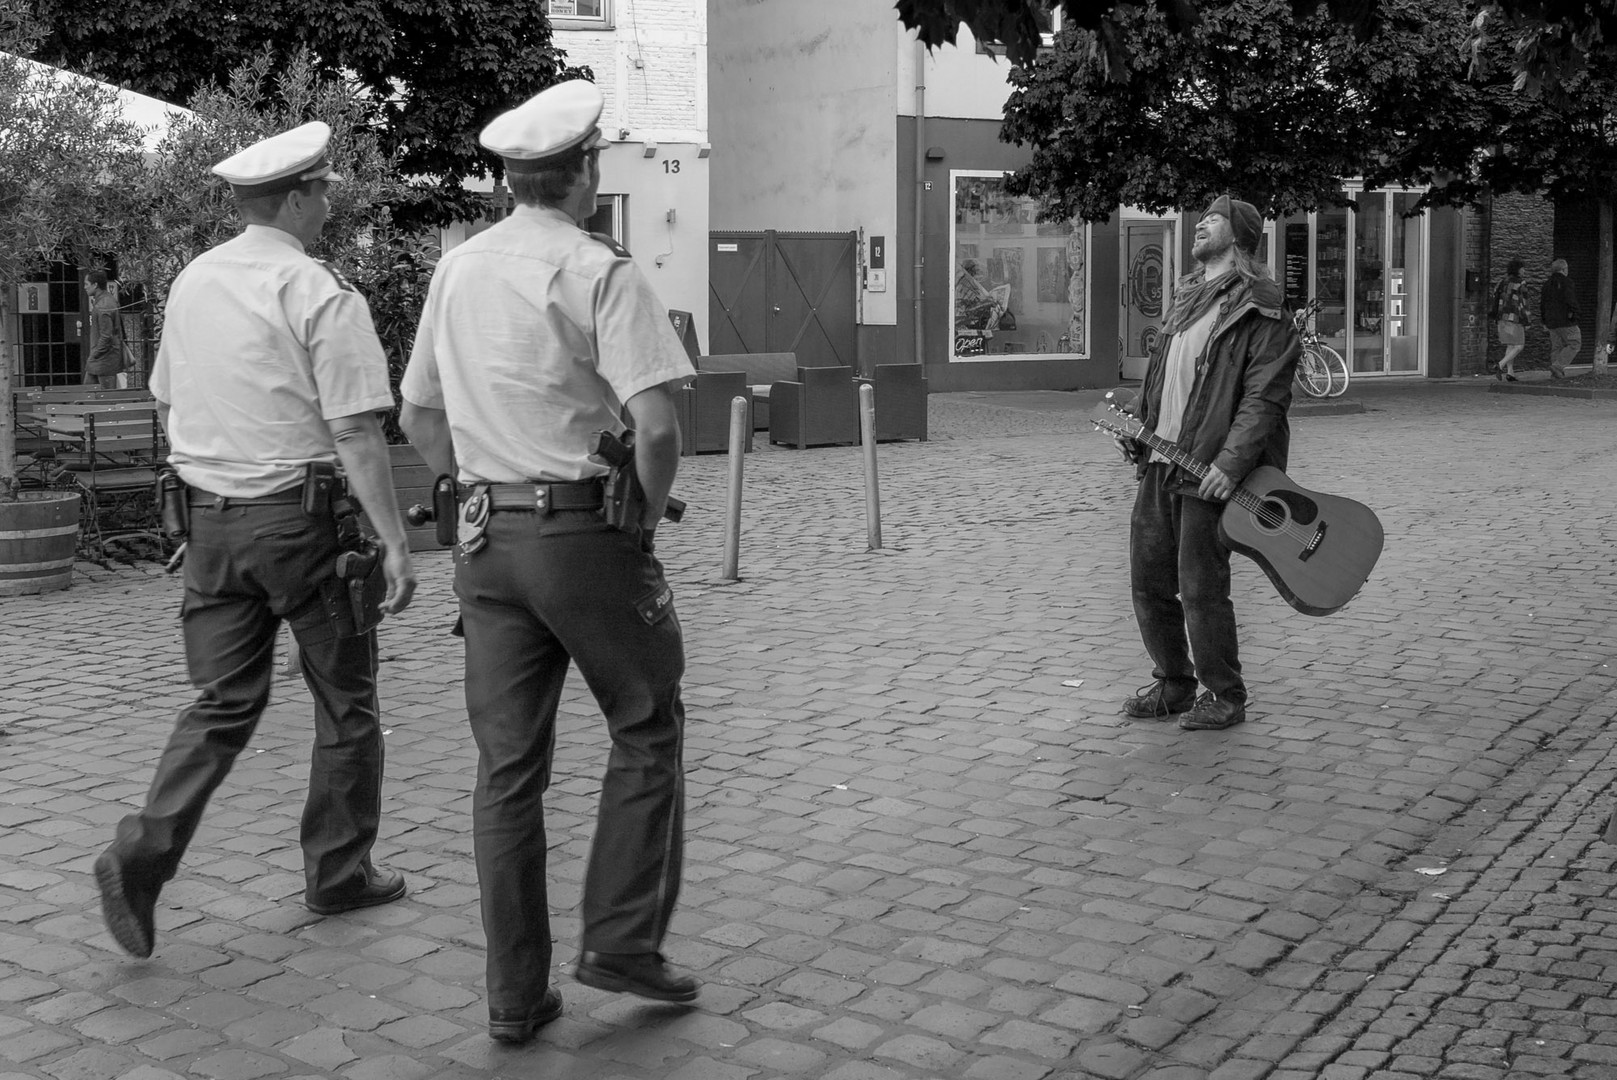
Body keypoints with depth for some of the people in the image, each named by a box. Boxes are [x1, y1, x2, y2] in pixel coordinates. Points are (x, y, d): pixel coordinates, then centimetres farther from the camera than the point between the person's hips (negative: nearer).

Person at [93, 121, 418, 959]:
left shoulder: (191, 283, 9)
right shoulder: (321, 296, -13)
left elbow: (167, 405, 17)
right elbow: (355, 432, -17)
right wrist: (393, 540, -14)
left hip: (210, 517, 6)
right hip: (299, 515, -6)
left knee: (223, 700, 11)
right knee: (344, 700, 9)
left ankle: (143, 852, -5)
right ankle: (338, 873, 18)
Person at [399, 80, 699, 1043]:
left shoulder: (456, 271, 10)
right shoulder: (601, 272, -11)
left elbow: (420, 417, 18)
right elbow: (656, 426, -20)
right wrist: (650, 513, -5)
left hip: (486, 538, 6)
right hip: (588, 532, -6)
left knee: (508, 769, 9)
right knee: (648, 732, 13)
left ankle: (517, 996, 15)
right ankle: (623, 939, 11)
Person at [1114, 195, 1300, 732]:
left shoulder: (1259, 310, -9)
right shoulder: (1187, 297, 17)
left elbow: (1265, 397, -16)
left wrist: (1231, 463, -24)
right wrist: (1138, 429, 10)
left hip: (1209, 471, -8)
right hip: (1160, 463, 8)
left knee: (1200, 587, -4)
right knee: (1148, 580, 11)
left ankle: (1225, 697, 11)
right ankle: (1173, 684, 26)